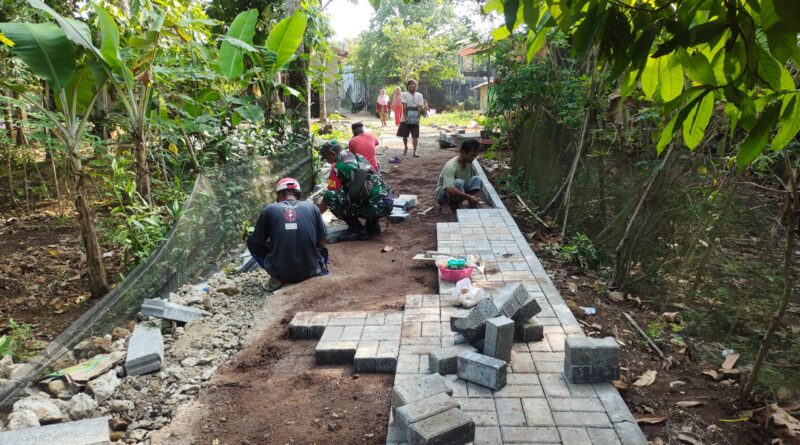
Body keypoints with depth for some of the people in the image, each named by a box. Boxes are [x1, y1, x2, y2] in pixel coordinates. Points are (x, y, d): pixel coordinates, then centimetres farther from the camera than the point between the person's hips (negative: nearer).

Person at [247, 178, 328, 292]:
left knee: (251, 241, 20)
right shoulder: (312, 207, 2)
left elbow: (258, 242, 9)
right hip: (311, 270, 3)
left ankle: (276, 278, 6)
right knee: (323, 251, 37)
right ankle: (318, 270, 9)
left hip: (282, 273, -3)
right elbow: (321, 243, 9)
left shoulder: (269, 210, -1)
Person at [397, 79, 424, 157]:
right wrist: (405, 117, -17)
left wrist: (418, 117, -12)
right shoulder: (404, 94, -1)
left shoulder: (419, 95, 4)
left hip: (415, 118, 1)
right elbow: (404, 106, -9)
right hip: (405, 118, -1)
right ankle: (406, 148, 33)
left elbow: (420, 107, -2)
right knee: (404, 135, 10)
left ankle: (414, 152, -5)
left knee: (415, 136, -5)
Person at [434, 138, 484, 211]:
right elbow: (450, 189, -43)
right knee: (458, 182, -36)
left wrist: (472, 197, -13)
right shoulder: (450, 166, -31)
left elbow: (470, 182, 3)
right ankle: (454, 206, -15)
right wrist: (468, 197, -46)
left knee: (477, 179, -17)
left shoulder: (469, 163, -8)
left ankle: (473, 207, -10)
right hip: (442, 194, -6)